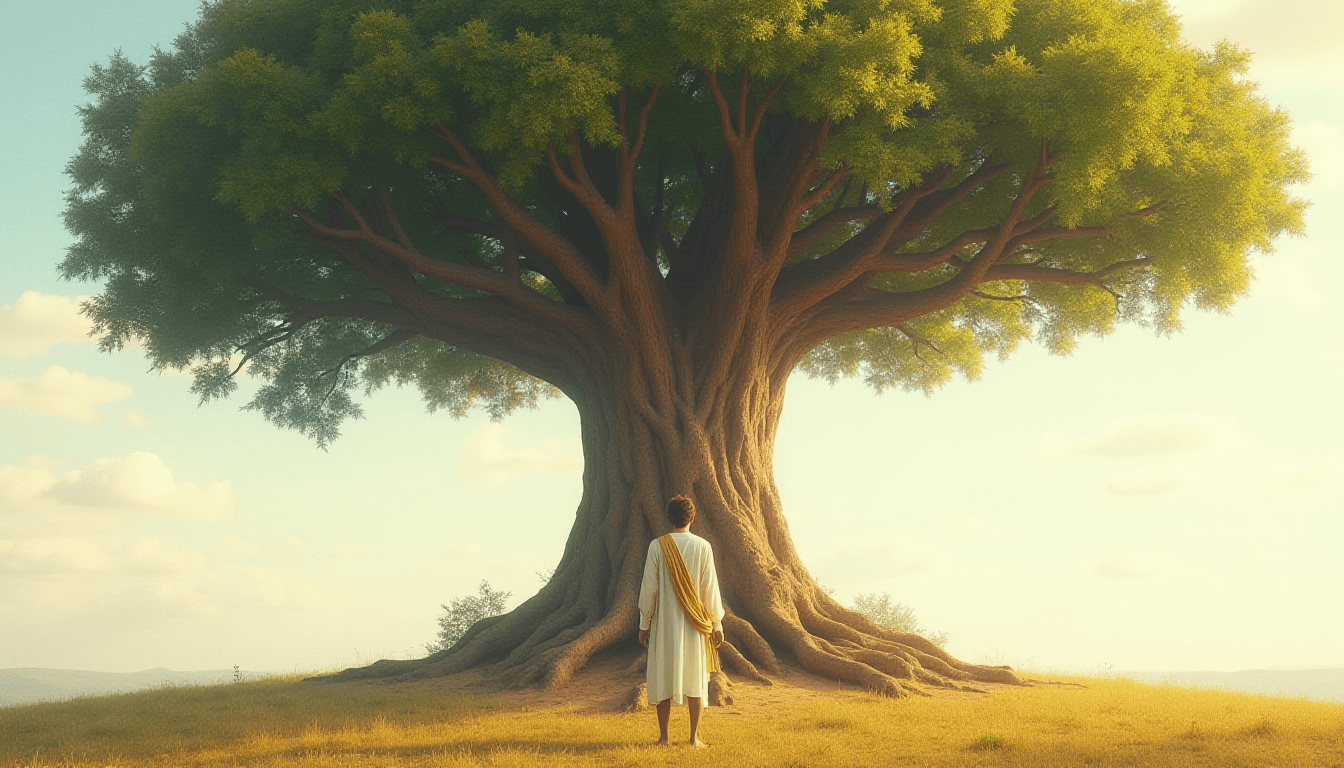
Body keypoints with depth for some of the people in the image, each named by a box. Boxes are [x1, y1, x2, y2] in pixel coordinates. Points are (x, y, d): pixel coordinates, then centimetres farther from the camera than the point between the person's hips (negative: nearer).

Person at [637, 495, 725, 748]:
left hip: (665, 623, 0)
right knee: (694, 677, 6)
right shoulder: (703, 547, -5)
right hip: (695, 624, 0)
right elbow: (710, 588, -2)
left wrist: (644, 624, 5)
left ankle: (664, 736, 9)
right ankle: (694, 737, 6)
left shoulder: (657, 547, -6)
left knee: (664, 677, 7)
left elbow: (649, 588, -4)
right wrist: (717, 624, 6)